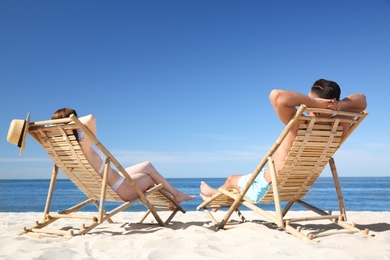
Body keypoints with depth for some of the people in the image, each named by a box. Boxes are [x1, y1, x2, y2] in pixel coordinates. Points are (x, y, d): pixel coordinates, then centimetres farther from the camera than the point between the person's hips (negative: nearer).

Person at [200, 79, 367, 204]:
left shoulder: (298, 126, -35)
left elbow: (276, 95, -49)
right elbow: (361, 100, -4)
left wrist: (315, 103, -41)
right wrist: (340, 105, -24)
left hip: (266, 189, -6)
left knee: (231, 179, 26)